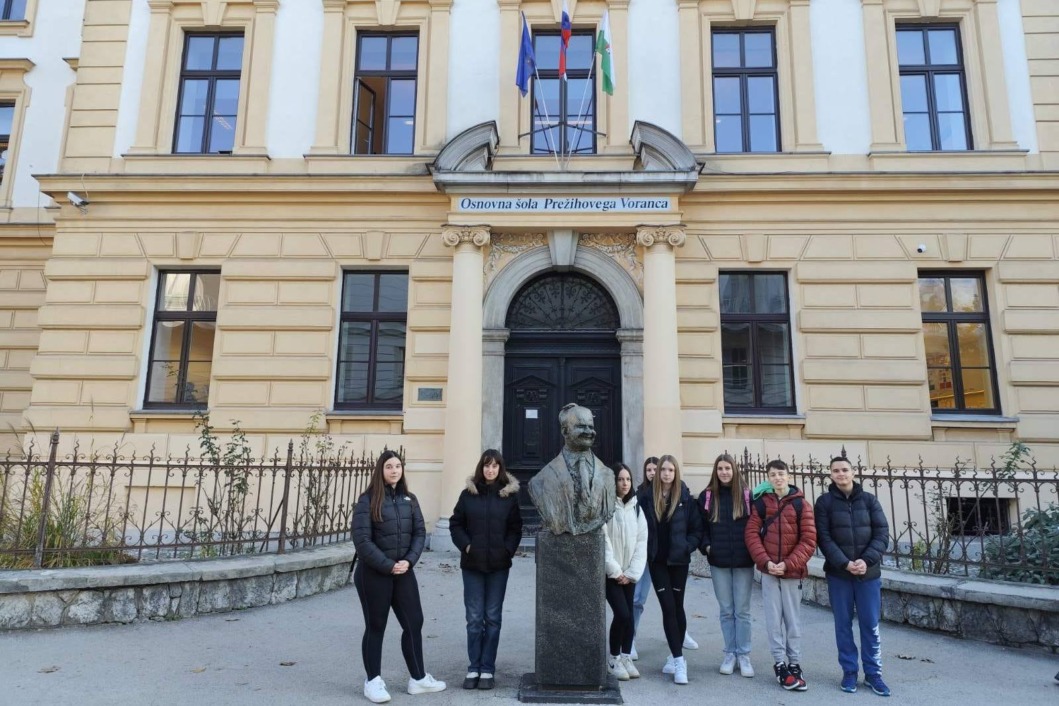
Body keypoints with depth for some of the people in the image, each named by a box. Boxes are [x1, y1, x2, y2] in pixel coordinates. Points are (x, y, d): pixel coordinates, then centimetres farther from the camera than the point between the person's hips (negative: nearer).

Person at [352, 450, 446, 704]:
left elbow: (420, 533, 5)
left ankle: (418, 678, 23)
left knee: (414, 623, 9)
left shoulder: (409, 500, 7)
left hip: (403, 572, 5)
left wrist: (409, 561, -10)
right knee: (376, 627, 6)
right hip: (373, 574, -5)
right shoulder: (368, 501, -10)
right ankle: (373, 682, 21)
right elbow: (362, 540, -16)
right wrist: (388, 566, -17)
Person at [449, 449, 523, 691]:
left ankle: (488, 669, 15)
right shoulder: (468, 493, 1)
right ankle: (473, 668, 15)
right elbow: (455, 524, 4)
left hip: (498, 564, 0)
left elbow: (516, 527, 3)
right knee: (474, 618, 5)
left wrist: (508, 549, -9)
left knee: (492, 618, 6)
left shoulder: (509, 494, 1)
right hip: (472, 564, 0)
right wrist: (466, 545, -8)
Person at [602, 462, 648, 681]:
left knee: (629, 615, 7)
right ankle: (614, 658, 8)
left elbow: (641, 542, 5)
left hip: (628, 573, 5)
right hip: (610, 572, -5)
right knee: (622, 613, -11)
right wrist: (615, 571, -12)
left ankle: (626, 657, 23)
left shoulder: (636, 508, 7)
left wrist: (632, 572, -3)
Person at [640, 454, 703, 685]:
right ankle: (678, 658, -1)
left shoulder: (686, 498, -3)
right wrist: (645, 551, -3)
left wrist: (686, 547, -10)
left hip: (678, 560, 0)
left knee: (677, 607, 10)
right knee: (668, 607, -4)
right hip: (657, 560, 0)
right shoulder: (648, 497, -2)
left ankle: (676, 656, 23)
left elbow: (697, 529, 0)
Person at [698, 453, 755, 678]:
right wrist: (706, 546, -6)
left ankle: (744, 655, 17)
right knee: (726, 610, 10)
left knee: (742, 610, 5)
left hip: (743, 561, -1)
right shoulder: (707, 496, 2)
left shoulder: (747, 495, -1)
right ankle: (730, 653, 21)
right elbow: (701, 527, 7)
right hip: (718, 562, 1)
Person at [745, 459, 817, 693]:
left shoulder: (801, 504, -2)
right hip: (768, 571, 1)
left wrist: (788, 564, -13)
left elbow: (809, 540, -5)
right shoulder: (761, 502, 1)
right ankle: (780, 664, 14)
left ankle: (794, 664, 20)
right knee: (774, 619, 4)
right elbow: (751, 533, -2)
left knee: (793, 619, 8)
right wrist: (765, 561, -13)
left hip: (792, 572, -1)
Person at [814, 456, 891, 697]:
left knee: (870, 625, 7)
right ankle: (849, 672, 18)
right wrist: (845, 563, -18)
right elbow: (824, 538, -7)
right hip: (838, 574, -1)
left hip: (869, 573, 1)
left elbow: (882, 534, -1)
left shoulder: (869, 500, 4)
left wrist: (867, 560, -14)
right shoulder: (824, 502, -2)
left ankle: (873, 674, 19)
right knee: (843, 625, 6)